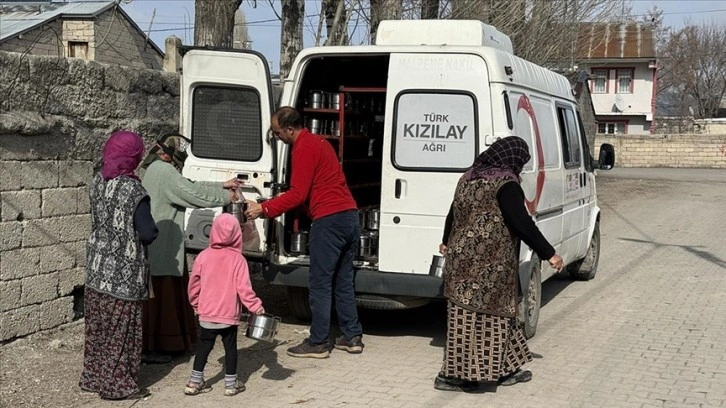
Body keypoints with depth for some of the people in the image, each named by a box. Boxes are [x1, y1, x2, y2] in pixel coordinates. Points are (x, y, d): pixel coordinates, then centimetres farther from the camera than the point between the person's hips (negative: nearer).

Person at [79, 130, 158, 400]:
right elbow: (148, 234, -17)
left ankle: (93, 377, 28)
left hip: (97, 268, 7)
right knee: (121, 329, 5)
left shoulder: (98, 181, 1)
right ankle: (117, 384, 13)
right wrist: (150, 228, 3)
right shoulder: (133, 190, -19)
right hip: (123, 273, -7)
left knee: (97, 326, 17)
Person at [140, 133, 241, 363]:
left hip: (162, 247, 11)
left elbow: (190, 187, 19)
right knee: (157, 296, -4)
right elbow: (194, 194, -18)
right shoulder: (163, 171, -16)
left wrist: (222, 186, 15)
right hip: (159, 250, -11)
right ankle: (149, 348, 2)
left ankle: (167, 344, 23)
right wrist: (225, 197, -6)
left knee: (167, 296, 15)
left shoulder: (158, 170, 16)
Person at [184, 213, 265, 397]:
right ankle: (231, 384, 13)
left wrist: (196, 304, 19)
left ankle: (195, 382, 16)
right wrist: (256, 306, -5)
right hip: (229, 315, -2)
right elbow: (244, 288, -14)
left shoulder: (204, 256, -4)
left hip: (207, 314, 2)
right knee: (230, 347, 10)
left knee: (203, 347, 13)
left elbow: (194, 284, 4)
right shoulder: (238, 259, -11)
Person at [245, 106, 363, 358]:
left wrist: (263, 209, -11)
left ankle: (318, 343, 2)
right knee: (343, 280, 15)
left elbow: (298, 194, -15)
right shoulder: (318, 142, 21)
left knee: (320, 283, -3)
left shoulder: (304, 149, -10)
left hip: (328, 220, -10)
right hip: (349, 216, 10)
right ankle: (352, 337, 19)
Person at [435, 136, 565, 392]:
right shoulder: (506, 183, -13)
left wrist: (447, 242, 40)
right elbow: (522, 223, -19)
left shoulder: (469, 177, 13)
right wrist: (549, 254, -14)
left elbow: (454, 213, 24)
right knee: (482, 316, -1)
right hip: (488, 266, -9)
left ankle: (507, 369, 24)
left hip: (463, 260, 9)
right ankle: (452, 374, 3)